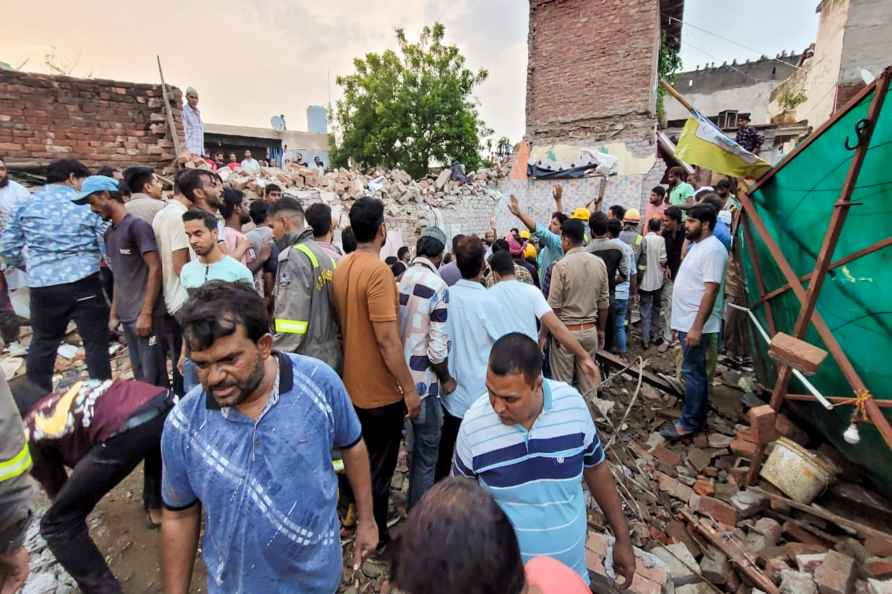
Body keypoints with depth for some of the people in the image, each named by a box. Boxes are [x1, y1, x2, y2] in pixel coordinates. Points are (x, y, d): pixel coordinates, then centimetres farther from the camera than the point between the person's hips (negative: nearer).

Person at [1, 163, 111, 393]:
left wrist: (29, 265, 28)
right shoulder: (86, 203, 1)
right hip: (83, 283, -3)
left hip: (42, 286, 4)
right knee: (96, 342, 4)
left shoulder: (26, 205, 9)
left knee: (42, 343, 18)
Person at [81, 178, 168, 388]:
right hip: (126, 315, 8)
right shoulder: (109, 233, 15)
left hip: (144, 314, -7)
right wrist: (114, 312, 14)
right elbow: (118, 275, 19)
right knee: (139, 374, 14)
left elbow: (155, 269, -14)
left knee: (154, 376, -1)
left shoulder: (137, 225, -9)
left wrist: (146, 313, -16)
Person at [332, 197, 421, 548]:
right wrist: (409, 388, -17)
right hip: (381, 388, -8)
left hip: (353, 384, 8)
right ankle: (376, 537, 28)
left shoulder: (341, 268, 2)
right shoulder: (378, 271, -23)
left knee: (360, 458, 26)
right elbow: (387, 338, -25)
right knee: (380, 467, 11)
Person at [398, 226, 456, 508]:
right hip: (424, 380, -7)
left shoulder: (399, 279, 1)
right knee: (427, 450, 11)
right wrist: (446, 379, -2)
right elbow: (437, 347, -19)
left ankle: (413, 503, 44)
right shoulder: (438, 286, -16)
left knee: (416, 443, 26)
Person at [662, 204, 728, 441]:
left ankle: (689, 422, 9)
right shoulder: (697, 246, 14)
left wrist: (697, 327, -25)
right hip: (686, 321, 10)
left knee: (692, 372, -1)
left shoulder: (713, 249, -18)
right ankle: (698, 415, 30)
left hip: (695, 324, -10)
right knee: (696, 371, 18)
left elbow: (711, 291, -24)